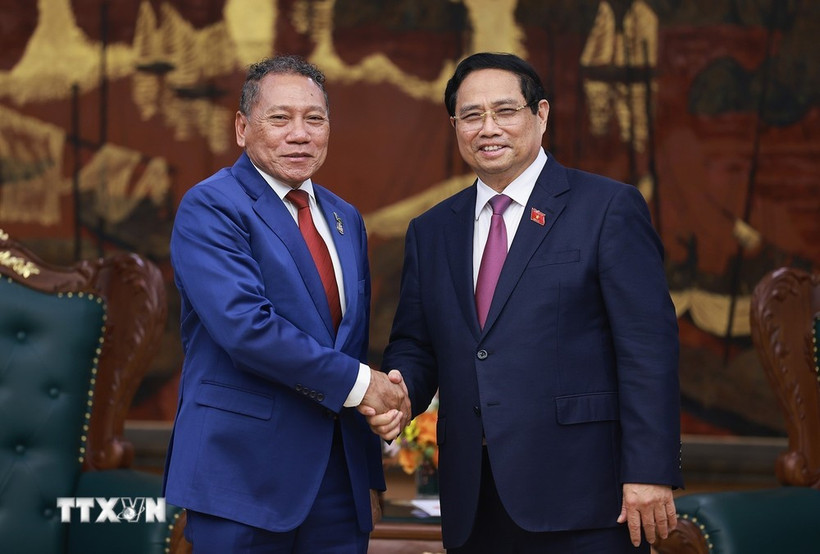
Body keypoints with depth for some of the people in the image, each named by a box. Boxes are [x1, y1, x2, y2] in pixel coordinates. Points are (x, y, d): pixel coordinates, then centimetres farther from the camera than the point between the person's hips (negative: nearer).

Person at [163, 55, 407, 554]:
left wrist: (370, 470, 13)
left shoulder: (345, 218, 15)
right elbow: (245, 325, -21)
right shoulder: (210, 207, -8)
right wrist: (355, 381, -14)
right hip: (244, 474, -6)